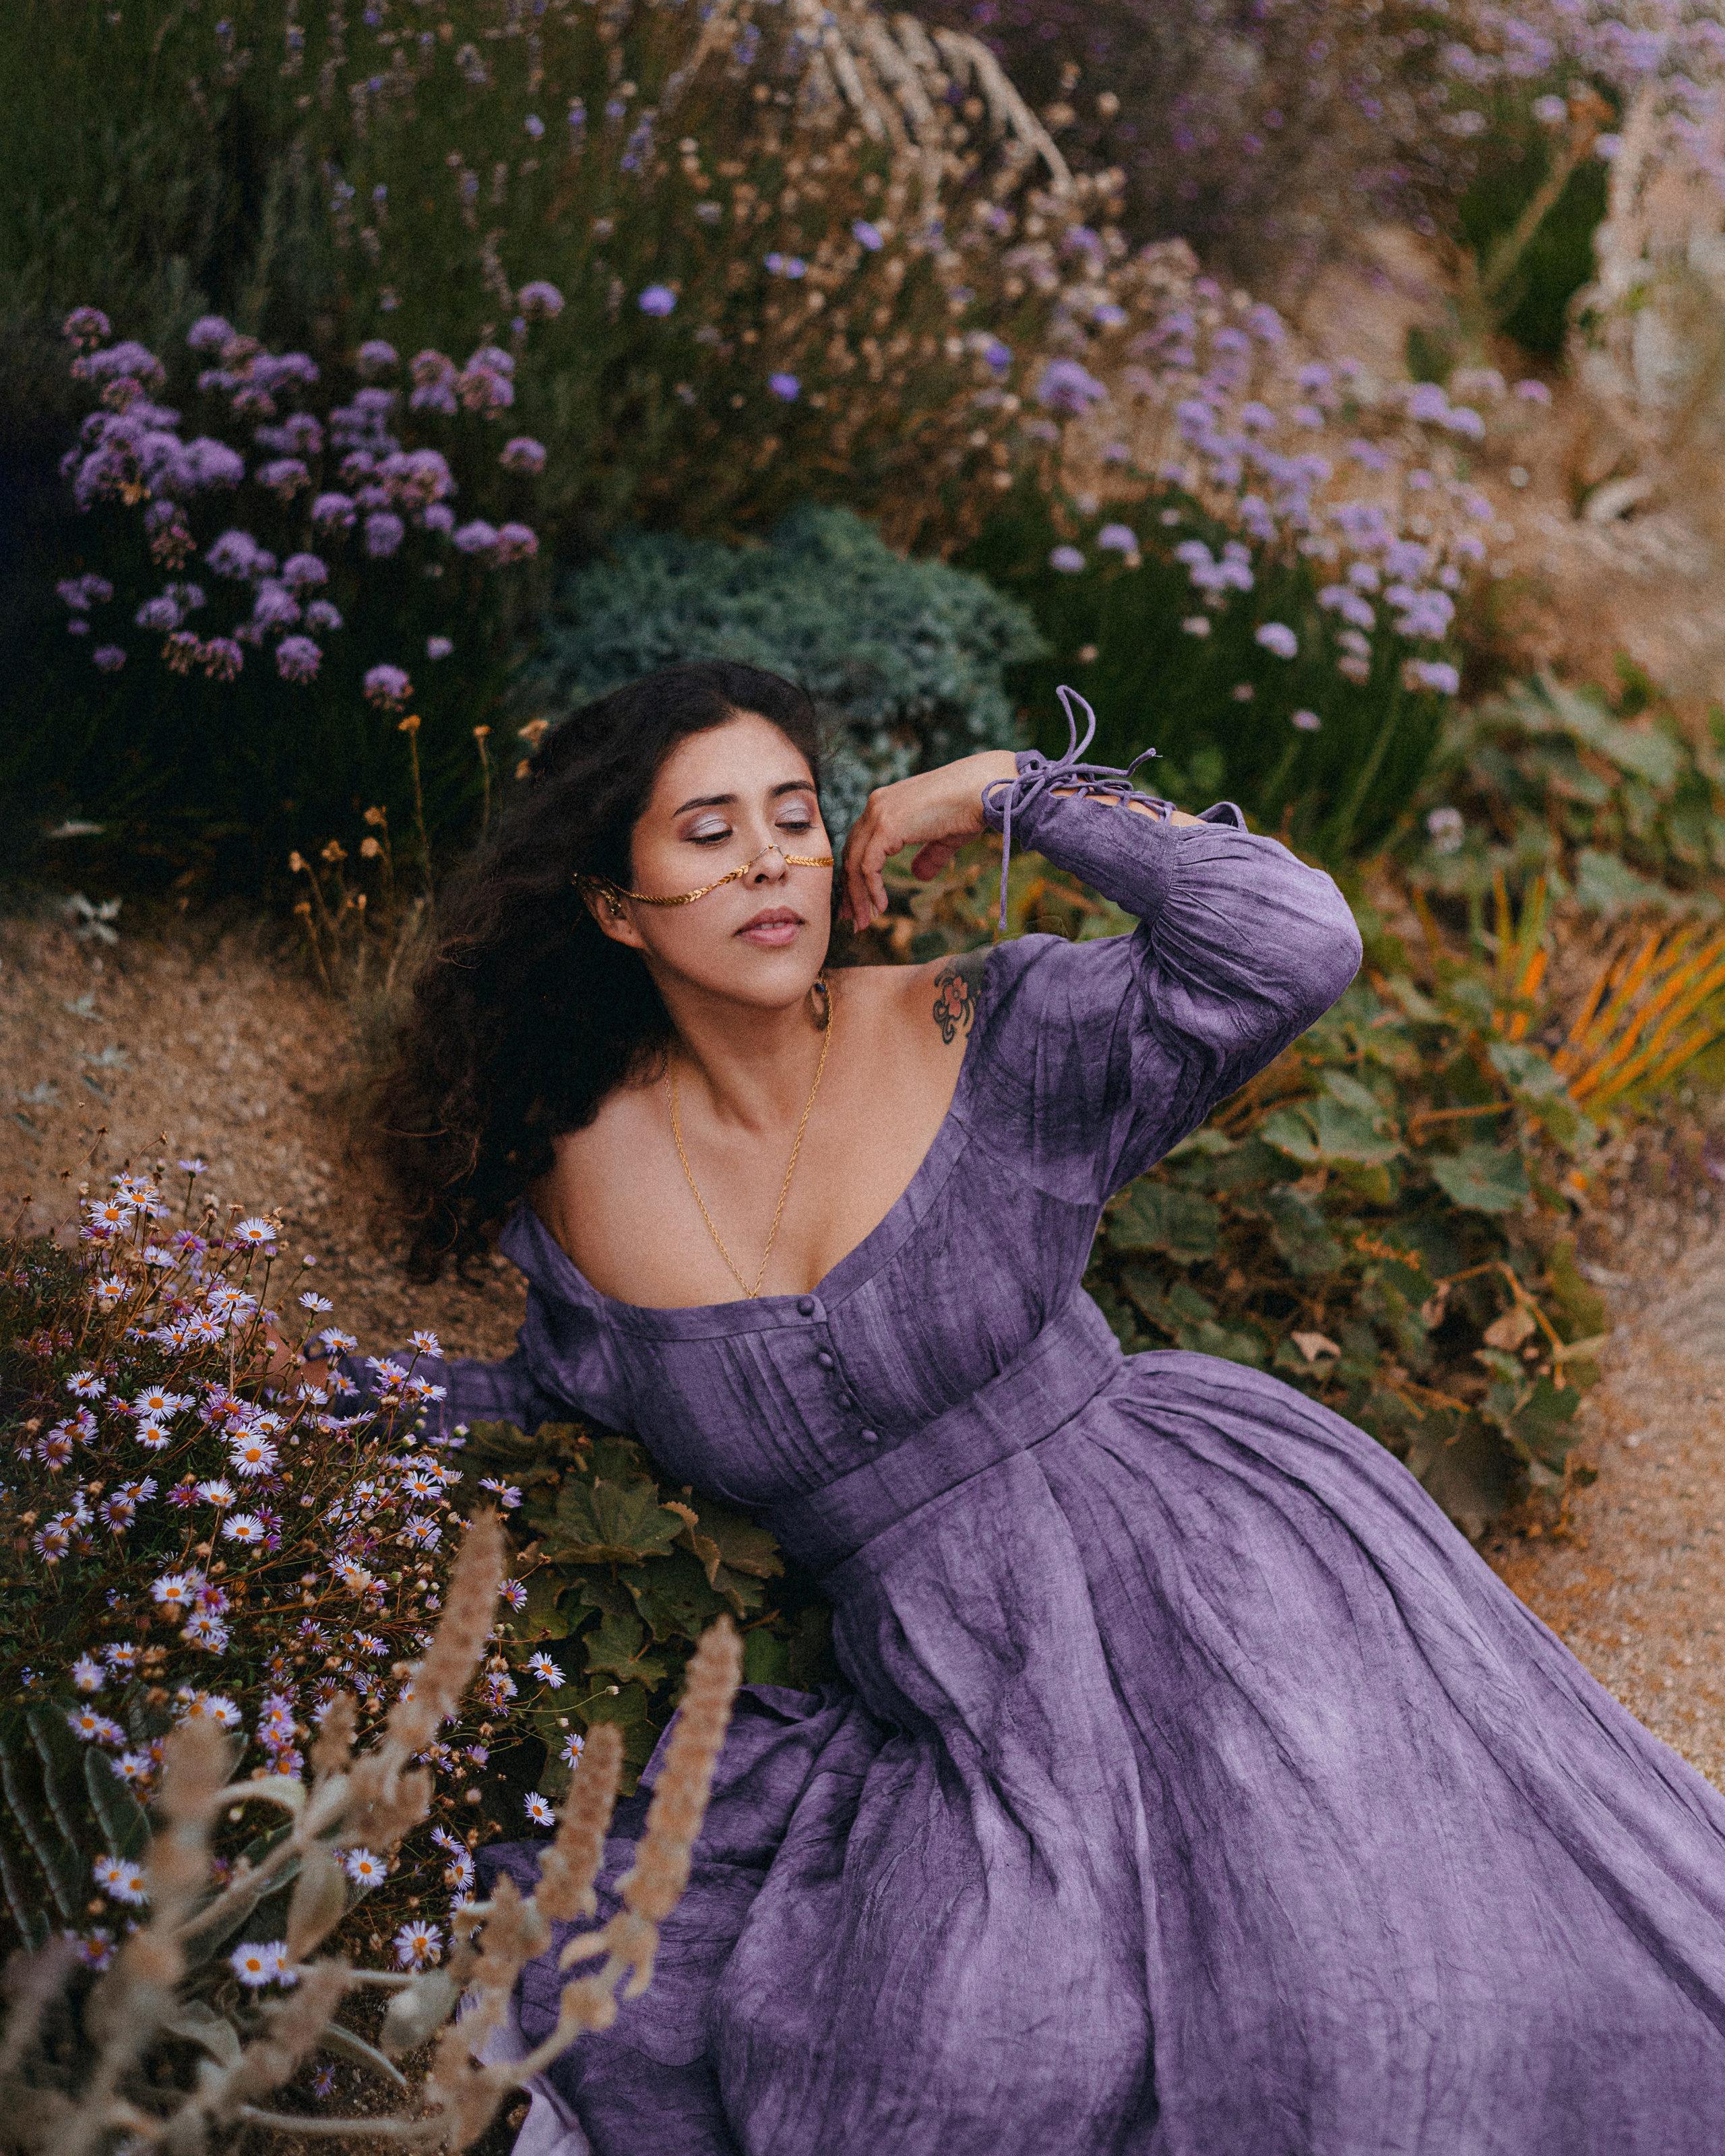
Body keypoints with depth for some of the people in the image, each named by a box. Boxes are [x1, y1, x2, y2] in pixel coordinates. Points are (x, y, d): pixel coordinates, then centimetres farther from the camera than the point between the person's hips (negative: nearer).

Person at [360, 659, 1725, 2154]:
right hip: (969, 1689, 3)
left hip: (1209, 1548, -3)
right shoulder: (586, 1189, 3)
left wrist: (1019, 792, -11)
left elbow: (1294, 948, -18)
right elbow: (566, 1385, 25)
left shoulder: (979, 1044, -5)